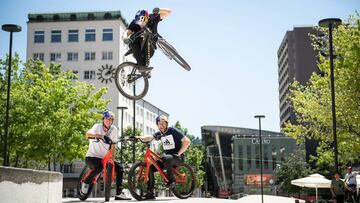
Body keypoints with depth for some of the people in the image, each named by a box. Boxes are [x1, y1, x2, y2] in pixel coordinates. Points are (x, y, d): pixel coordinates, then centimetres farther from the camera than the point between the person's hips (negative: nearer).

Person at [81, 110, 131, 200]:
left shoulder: (114, 129, -3)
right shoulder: (97, 127, -12)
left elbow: (112, 146, -2)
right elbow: (87, 134, -34)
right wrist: (102, 136, -50)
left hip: (104, 158, 4)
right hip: (91, 157, -4)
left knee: (119, 168, -13)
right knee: (99, 167, -34)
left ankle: (119, 194, -5)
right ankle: (86, 182, -6)